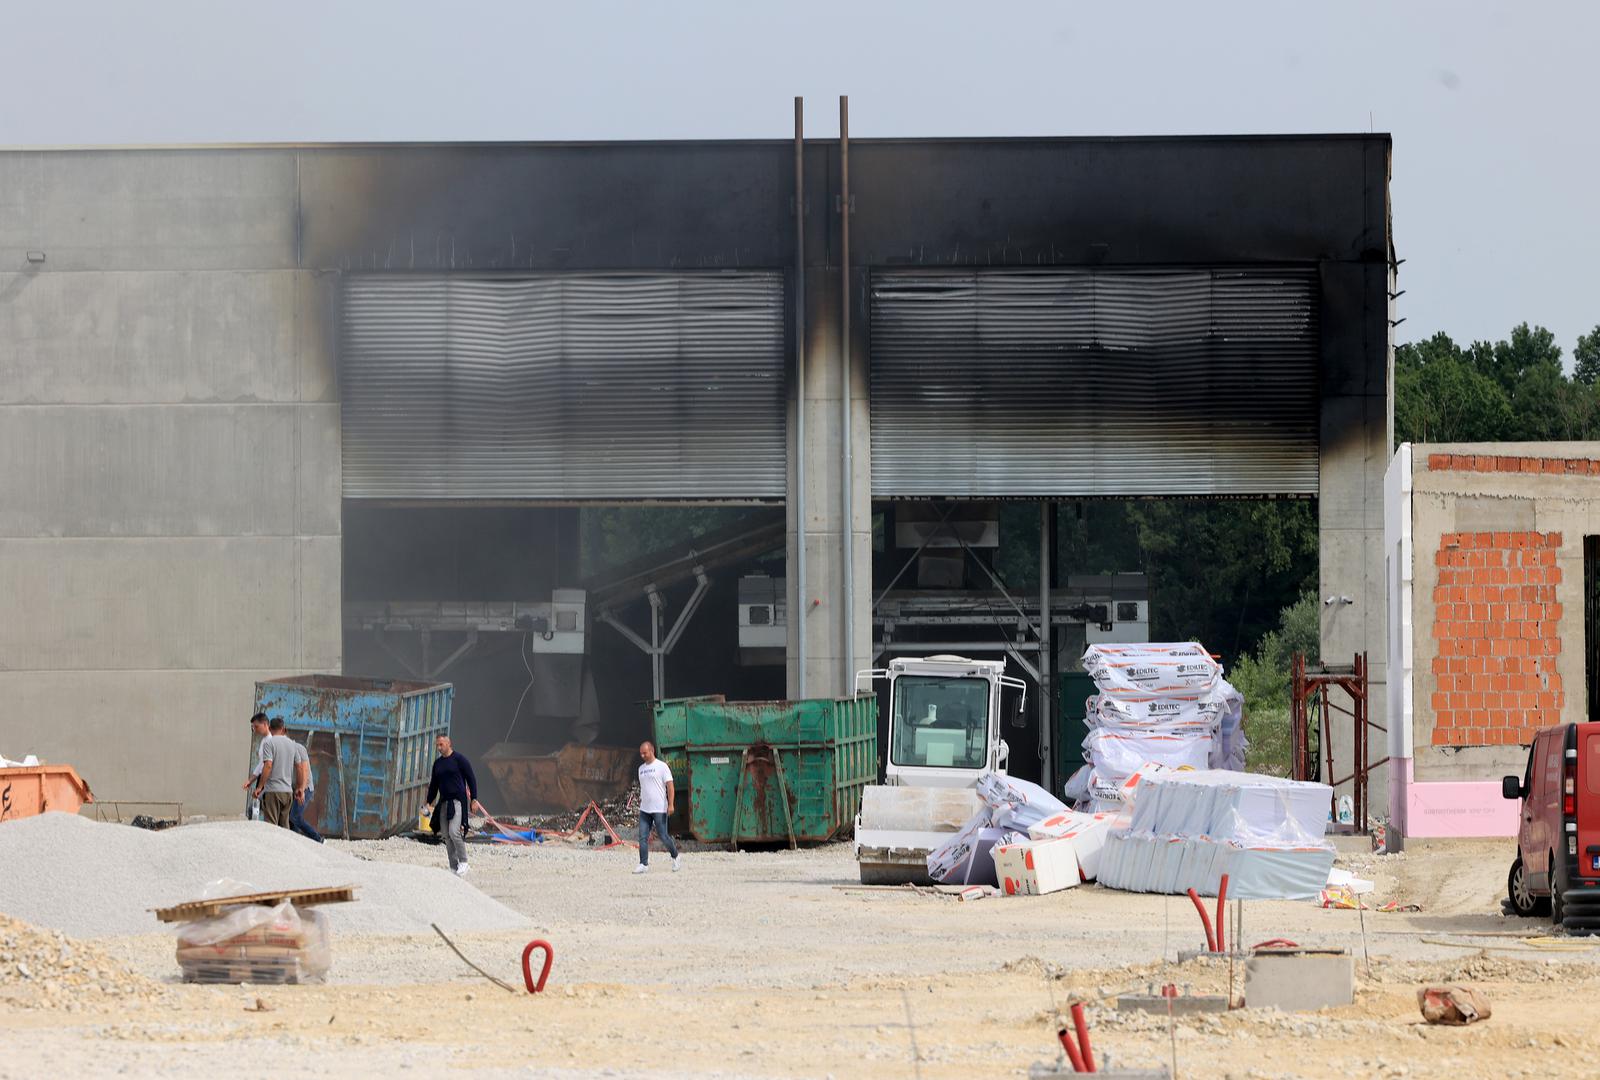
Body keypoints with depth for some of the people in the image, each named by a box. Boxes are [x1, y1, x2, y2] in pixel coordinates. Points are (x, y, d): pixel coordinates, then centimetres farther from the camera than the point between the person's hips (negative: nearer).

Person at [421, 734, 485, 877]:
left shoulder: (460, 759, -3)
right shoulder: (437, 763, 15)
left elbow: (471, 779, -3)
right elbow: (434, 784, 23)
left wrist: (474, 799, -9)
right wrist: (428, 802, 18)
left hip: (458, 801, -7)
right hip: (443, 803, 7)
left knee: (454, 832, -19)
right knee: (447, 836, 3)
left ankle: (463, 862, -5)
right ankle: (454, 868, 9)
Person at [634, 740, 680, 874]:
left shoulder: (661, 766, -5)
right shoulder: (641, 768, 15)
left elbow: (670, 786, -9)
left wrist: (670, 805, -16)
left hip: (659, 809, -6)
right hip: (644, 809, 6)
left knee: (663, 836, -1)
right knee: (643, 837, -2)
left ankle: (675, 857, 20)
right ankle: (644, 864, -1)